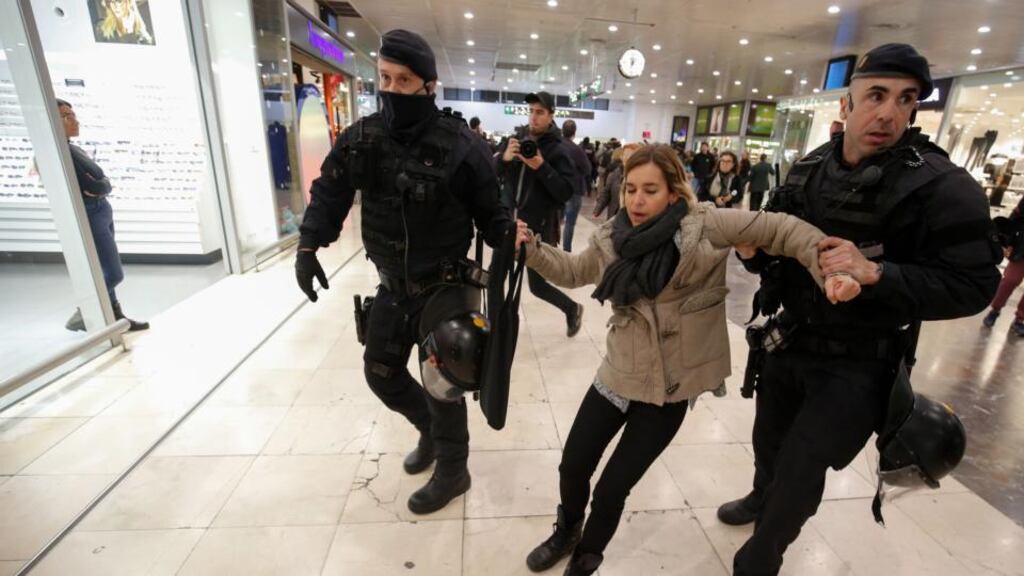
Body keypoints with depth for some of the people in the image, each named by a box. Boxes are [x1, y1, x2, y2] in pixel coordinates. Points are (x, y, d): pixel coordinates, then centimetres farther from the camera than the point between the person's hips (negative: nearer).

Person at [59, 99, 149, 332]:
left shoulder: (75, 149, 13)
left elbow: (103, 181, 7)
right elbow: (92, 187, -19)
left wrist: (99, 186, -13)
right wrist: (104, 184, -1)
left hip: (102, 212, 9)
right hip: (88, 217, -9)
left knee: (105, 272, 14)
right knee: (114, 274, -5)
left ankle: (116, 318, 24)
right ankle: (82, 315, 15)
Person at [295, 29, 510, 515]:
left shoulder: (460, 145, -16)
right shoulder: (362, 138, -2)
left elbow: (487, 211, -9)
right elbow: (329, 193, 9)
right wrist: (308, 246, 0)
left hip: (444, 288, -5)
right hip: (393, 286, 6)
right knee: (381, 372, 18)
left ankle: (451, 474, 32)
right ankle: (431, 431, 47)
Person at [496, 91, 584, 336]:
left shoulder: (558, 150, -8)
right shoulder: (516, 139, 5)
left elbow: (567, 192, -16)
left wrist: (541, 168, -24)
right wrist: (503, 158, -15)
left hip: (538, 227, -5)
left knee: (537, 285, 4)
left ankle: (572, 309, 31)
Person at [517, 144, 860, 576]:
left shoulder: (704, 225, -12)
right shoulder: (611, 238, -1)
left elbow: (782, 230, -10)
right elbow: (571, 272, 13)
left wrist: (830, 268, -23)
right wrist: (530, 248, 2)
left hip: (671, 387, -3)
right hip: (620, 375, 4)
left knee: (612, 488, 8)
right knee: (572, 468, 14)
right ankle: (566, 532, 49)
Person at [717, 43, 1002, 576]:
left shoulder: (943, 187, -17)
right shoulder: (808, 170, -3)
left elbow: (972, 286, -17)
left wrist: (874, 273, -32)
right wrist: (753, 249, -18)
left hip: (858, 362, -4)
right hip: (789, 341, 5)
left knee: (800, 471, 4)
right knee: (769, 441, 24)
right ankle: (762, 497, 57)